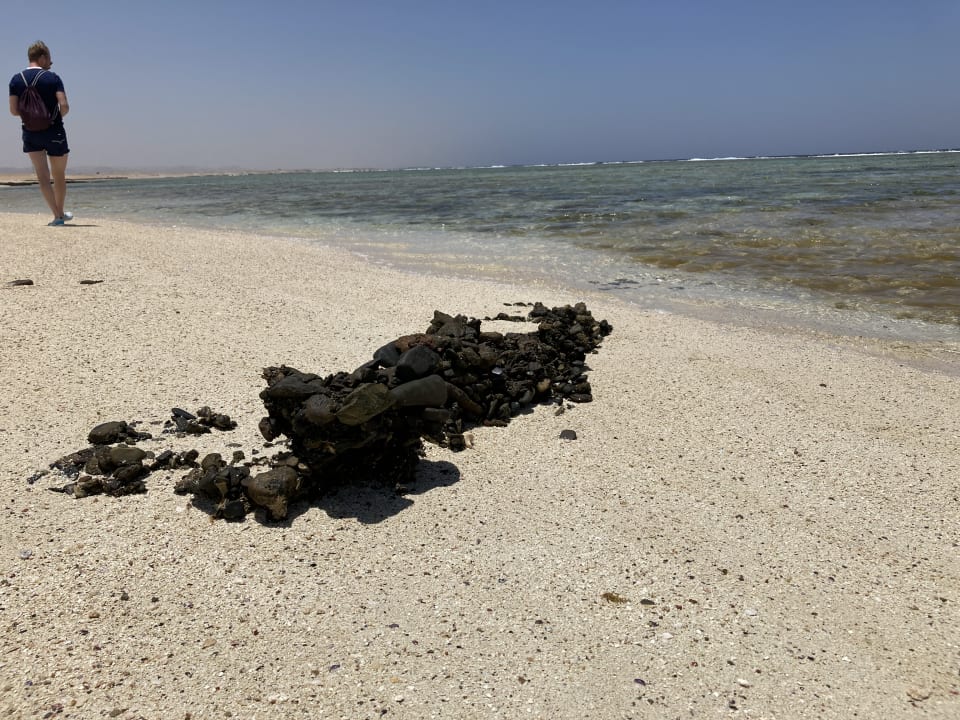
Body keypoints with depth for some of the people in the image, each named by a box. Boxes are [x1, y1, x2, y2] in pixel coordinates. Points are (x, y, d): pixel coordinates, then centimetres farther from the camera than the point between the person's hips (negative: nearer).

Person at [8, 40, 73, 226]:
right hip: (54, 133, -2)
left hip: (30, 134, 2)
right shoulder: (52, 78, -7)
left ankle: (57, 215, -7)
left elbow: (14, 110, -3)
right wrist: (57, 116, 4)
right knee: (59, 176, 13)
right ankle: (60, 213, 23)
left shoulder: (16, 80, 2)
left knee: (42, 176, 2)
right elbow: (64, 106, -17)